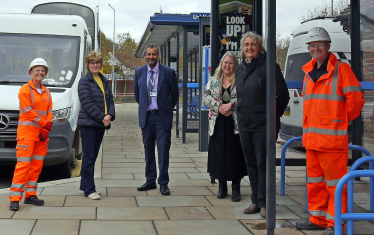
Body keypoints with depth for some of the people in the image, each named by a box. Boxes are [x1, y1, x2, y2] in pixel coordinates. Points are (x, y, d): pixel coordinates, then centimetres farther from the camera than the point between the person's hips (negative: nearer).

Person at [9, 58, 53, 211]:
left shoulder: (46, 92, 15)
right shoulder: (25, 90, -4)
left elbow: (49, 112, 11)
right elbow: (28, 112, -11)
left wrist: (46, 130, -3)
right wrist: (45, 124, -12)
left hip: (42, 134, 6)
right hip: (27, 132, -6)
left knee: (37, 165, 7)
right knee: (23, 164, -10)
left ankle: (30, 195, 15)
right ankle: (15, 198, -9)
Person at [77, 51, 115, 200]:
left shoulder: (104, 81, 15)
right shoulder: (84, 81, -6)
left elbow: (110, 100, 13)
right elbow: (87, 103, -13)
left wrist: (110, 115, -5)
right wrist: (102, 117, -16)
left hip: (101, 124, 7)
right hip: (87, 123, -7)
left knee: (93, 156, 11)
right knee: (88, 157, -5)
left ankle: (86, 186, 20)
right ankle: (89, 189, -3)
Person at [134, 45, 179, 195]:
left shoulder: (168, 72, -2)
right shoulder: (139, 72, 7)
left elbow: (175, 94, 6)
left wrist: (167, 109, 9)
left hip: (162, 117, -3)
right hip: (146, 116, 3)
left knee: (163, 151, -3)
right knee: (148, 151, 9)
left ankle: (163, 183, 5)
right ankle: (150, 181, 19)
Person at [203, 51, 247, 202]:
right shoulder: (213, 81, 12)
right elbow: (206, 97, 4)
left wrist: (230, 105, -17)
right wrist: (219, 107, -10)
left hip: (235, 123, -3)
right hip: (218, 123, 3)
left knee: (235, 153, -2)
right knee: (218, 153, 5)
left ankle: (236, 187, 7)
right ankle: (222, 185, 18)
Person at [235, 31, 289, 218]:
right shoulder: (240, 69, 12)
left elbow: (283, 94, -4)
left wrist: (274, 115, 0)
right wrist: (242, 113, 15)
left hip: (263, 124, -6)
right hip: (244, 124, 6)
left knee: (263, 163, -3)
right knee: (251, 163, 10)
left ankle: (263, 203, 5)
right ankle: (255, 201, 18)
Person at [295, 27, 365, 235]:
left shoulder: (341, 69, -7)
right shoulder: (309, 72, 15)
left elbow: (355, 100, -7)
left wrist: (342, 120, 3)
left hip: (333, 136, -7)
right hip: (311, 137, 7)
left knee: (334, 182, -2)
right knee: (315, 180, 14)